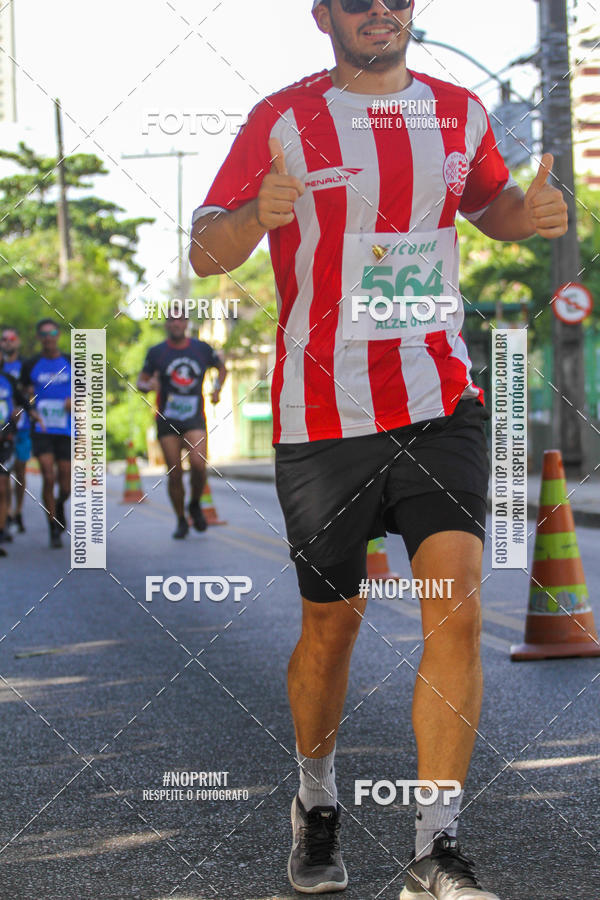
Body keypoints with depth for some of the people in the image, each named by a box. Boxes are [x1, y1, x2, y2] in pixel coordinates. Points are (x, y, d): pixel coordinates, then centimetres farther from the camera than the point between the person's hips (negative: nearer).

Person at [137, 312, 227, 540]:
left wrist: (217, 388, 6)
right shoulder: (157, 352, 2)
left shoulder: (202, 349, 4)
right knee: (174, 474, -2)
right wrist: (149, 385, -15)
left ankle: (195, 505, 9)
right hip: (167, 421, 0)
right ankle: (181, 521, 16)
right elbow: (141, 381, 8)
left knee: (198, 464, -20)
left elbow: (221, 367, 22)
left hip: (195, 419, 0)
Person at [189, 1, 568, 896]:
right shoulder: (283, 119, -1)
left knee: (456, 604, -13)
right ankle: (316, 800, 35)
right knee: (332, 621, 8)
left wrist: (531, 211, 3)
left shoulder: (458, 111, 9)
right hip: (323, 414, -2)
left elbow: (490, 204, 27)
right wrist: (258, 214, -26)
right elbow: (205, 252, -4)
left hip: (441, 403, 2)